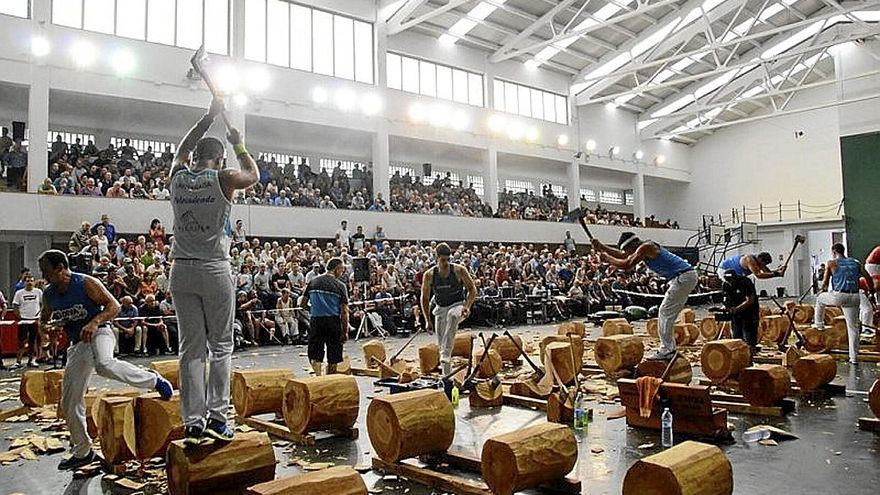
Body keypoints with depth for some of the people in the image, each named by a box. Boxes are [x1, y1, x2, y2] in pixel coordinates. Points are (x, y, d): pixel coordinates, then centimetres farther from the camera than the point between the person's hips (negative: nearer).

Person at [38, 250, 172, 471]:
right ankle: (82, 451, 21)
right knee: (69, 402, 5)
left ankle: (155, 381, -21)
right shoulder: (49, 295, 6)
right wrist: (46, 326, -1)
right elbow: (44, 318, 22)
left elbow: (114, 306, -13)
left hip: (99, 333, -7)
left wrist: (94, 322, -28)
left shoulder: (86, 283, -13)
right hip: (78, 344, 7)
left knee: (104, 365, -42)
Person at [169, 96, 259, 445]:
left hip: (182, 272, 4)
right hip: (214, 271, -4)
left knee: (191, 348, 6)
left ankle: (193, 423, 6)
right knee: (221, 345, 6)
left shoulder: (177, 176, 6)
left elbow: (183, 149, 28)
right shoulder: (222, 179, -6)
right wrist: (239, 146, 29)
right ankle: (217, 417, 3)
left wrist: (209, 116, 33)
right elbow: (253, 175, 15)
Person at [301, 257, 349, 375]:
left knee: (315, 356, 6)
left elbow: (303, 305, 9)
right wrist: (345, 332, -3)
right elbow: (344, 311, -6)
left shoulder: (313, 282, 6)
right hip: (333, 320, -2)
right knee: (333, 358, 11)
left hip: (315, 320, 2)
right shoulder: (340, 286, -4)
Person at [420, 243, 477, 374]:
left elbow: (472, 289, -5)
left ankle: (446, 354, -38)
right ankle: (447, 376, 16)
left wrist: (467, 306, -21)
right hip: (440, 308, 3)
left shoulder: (459, 270, -13)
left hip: (458, 305, -3)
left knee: (452, 315, -38)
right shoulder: (429, 275, -8)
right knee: (441, 343, 1)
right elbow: (425, 298, 2)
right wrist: (427, 320, 0)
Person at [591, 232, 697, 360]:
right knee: (668, 314, 15)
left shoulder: (645, 247, -14)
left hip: (683, 277, -11)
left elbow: (627, 265, -19)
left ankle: (666, 351, -7)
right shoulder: (644, 248, 16)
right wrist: (601, 247, 18)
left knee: (665, 313, -8)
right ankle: (670, 349, 18)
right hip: (688, 277, 11)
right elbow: (621, 255, 24)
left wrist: (607, 258, -8)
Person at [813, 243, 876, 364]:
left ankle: (819, 323, 37)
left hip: (838, 296, -4)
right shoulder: (856, 263, 15)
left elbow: (825, 282, 3)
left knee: (820, 298, 31)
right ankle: (853, 357, 11)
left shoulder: (831, 263, 3)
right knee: (853, 328, 10)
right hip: (853, 297, 4)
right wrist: (872, 293, 20)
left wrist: (824, 289, 24)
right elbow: (868, 277, 10)